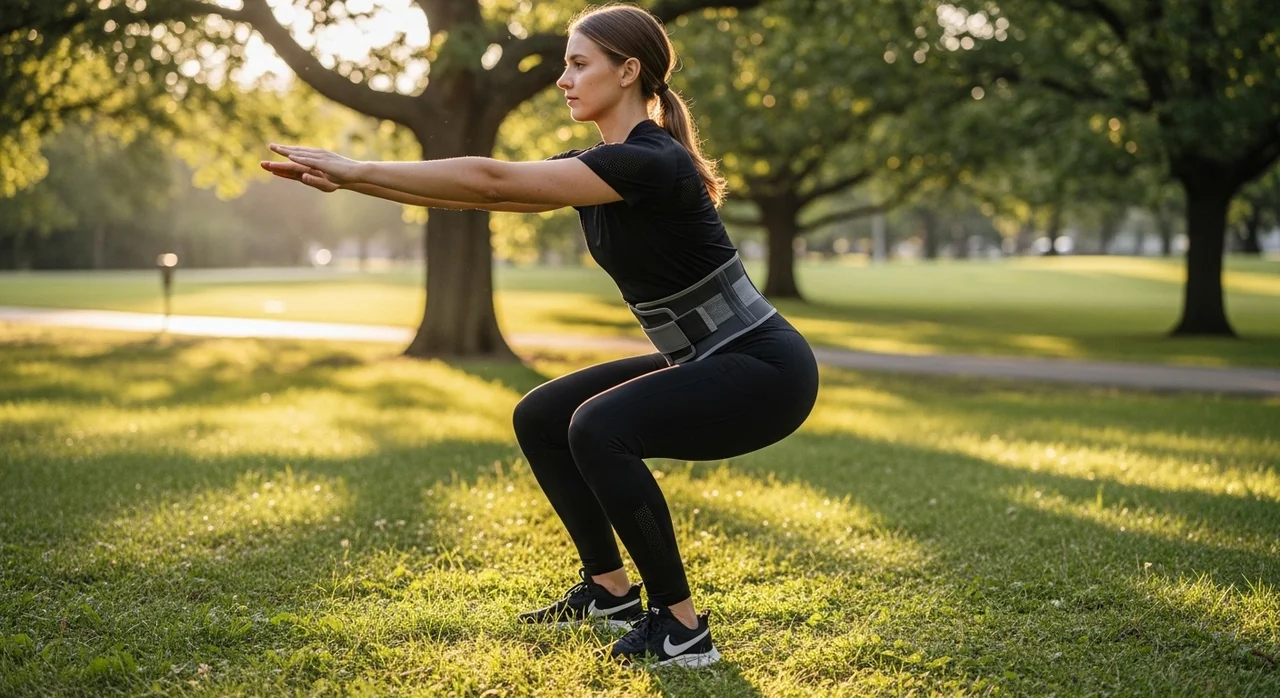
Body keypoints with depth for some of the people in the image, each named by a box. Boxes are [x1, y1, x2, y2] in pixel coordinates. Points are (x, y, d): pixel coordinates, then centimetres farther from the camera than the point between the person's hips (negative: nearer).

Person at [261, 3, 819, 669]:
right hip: (702, 364, 10)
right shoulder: (599, 164, 6)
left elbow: (493, 181, -26)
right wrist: (348, 180, -3)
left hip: (766, 369, -9)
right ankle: (610, 590, 18)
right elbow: (488, 191, 4)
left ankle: (682, 629, -15)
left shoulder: (650, 162, -23)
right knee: (540, 418, 7)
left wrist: (358, 169, -21)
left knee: (599, 428, -28)